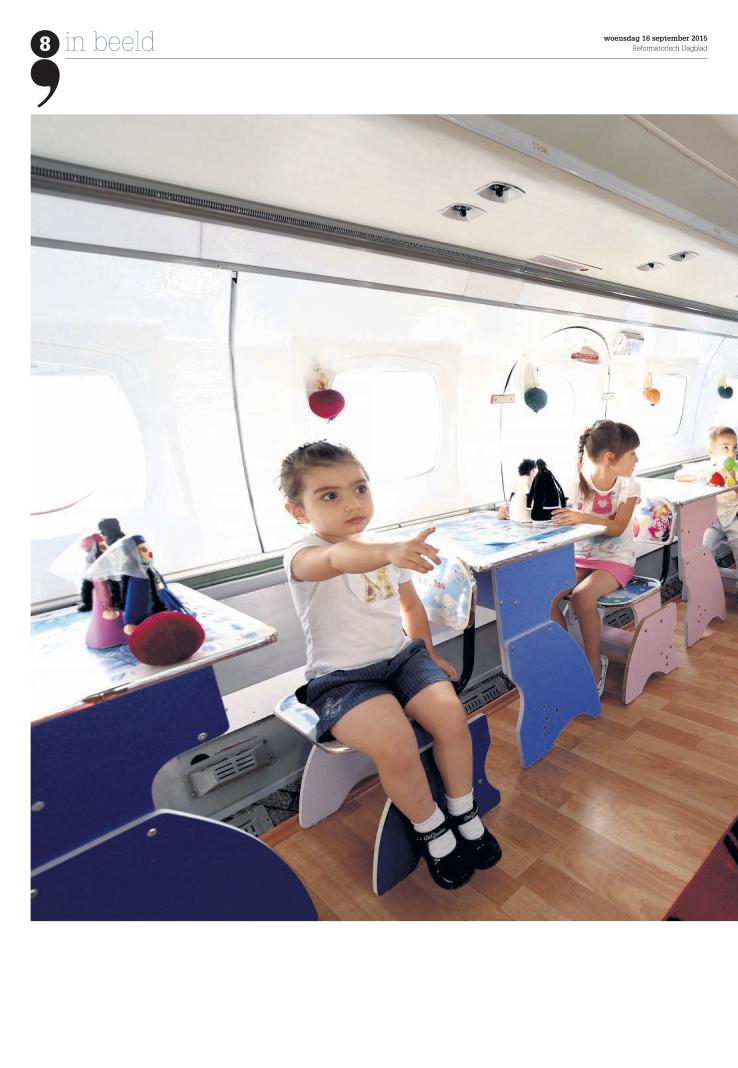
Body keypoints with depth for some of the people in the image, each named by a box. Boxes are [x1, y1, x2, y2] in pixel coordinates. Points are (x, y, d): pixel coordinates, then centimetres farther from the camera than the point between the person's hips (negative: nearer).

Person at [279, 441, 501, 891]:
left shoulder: (386, 551, 6)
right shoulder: (304, 555, -15)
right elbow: (339, 559, -42)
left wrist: (427, 653, 21)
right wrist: (390, 552, -61)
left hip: (401, 656, 5)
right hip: (342, 677, -5)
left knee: (451, 711, -18)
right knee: (397, 744, -27)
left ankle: (465, 815, 9)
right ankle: (432, 831, 4)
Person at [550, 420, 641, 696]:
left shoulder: (628, 487, -7)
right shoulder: (576, 485, -6)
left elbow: (617, 527, -20)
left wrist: (582, 518, -38)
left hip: (616, 560, -2)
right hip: (580, 558, 3)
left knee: (582, 595, -32)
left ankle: (594, 662, -9)